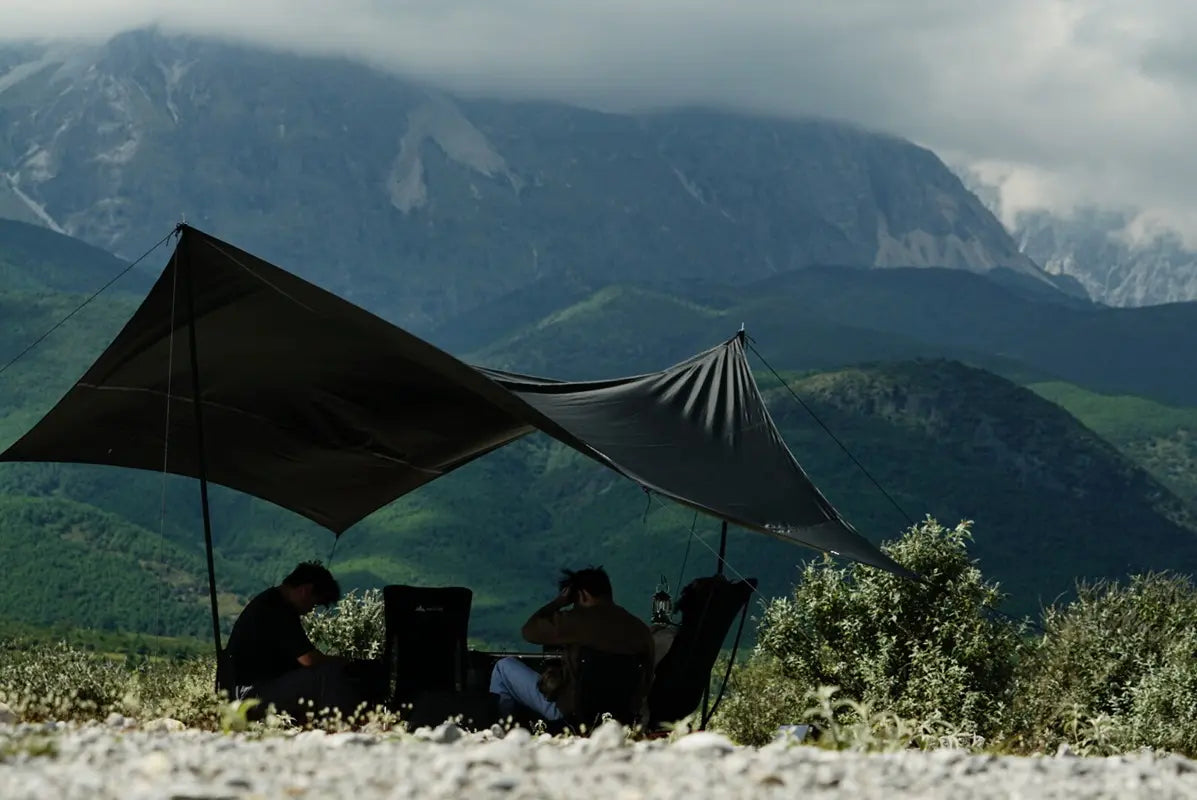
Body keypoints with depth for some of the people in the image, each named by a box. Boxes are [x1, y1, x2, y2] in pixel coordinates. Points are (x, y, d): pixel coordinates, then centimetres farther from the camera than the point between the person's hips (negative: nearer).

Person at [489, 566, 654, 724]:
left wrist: (559, 601, 4)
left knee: (505, 666, 11)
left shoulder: (579, 620, -19)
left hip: (567, 713, -7)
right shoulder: (641, 630, -1)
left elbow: (529, 631, -8)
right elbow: (646, 682, 8)